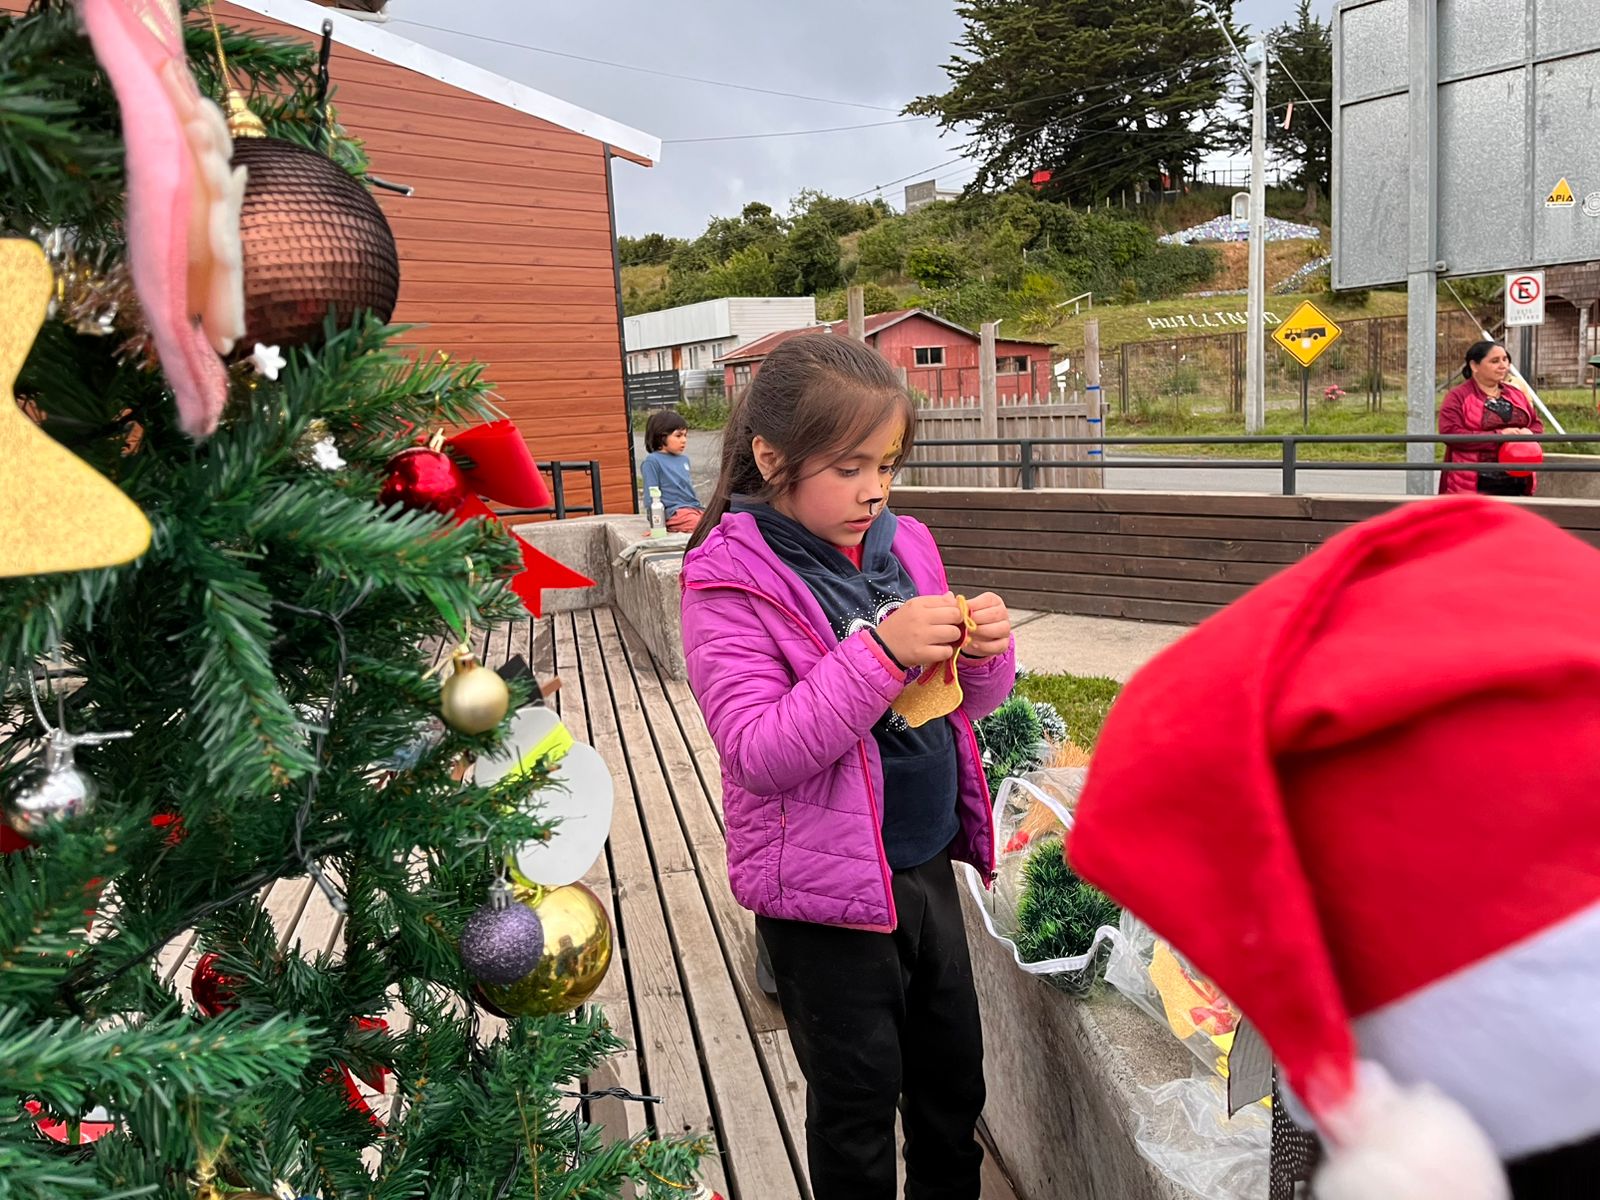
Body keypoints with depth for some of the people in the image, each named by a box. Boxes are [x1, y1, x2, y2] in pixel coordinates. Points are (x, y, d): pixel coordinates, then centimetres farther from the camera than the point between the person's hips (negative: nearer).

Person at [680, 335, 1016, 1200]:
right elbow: (758, 754, -23)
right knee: (859, 1098, 13)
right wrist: (880, 651, -31)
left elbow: (965, 704, 11)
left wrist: (986, 651, -13)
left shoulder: (904, 544, 1)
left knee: (954, 1072, 23)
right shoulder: (729, 582, -15)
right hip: (824, 886, -6)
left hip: (928, 859, 6)